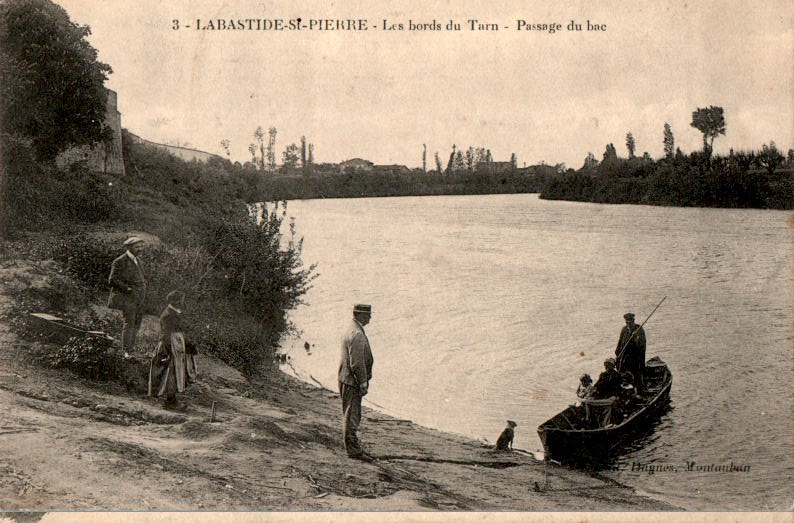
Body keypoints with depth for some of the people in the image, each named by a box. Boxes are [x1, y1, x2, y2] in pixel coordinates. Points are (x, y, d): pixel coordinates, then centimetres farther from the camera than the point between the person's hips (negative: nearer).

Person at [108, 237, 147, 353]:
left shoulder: (137, 259, 15)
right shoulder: (120, 261, -10)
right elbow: (112, 280, -13)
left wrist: (143, 284, 13)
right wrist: (127, 288, -18)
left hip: (138, 298, 8)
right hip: (128, 297, -8)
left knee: (137, 323, 9)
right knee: (129, 323, -8)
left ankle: (131, 347, 17)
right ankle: (126, 350, -4)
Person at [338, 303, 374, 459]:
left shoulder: (351, 330, 14)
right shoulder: (357, 335, -20)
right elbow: (357, 363, -23)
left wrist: (363, 382, 23)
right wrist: (363, 383, -17)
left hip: (347, 380, 11)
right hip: (352, 382, -11)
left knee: (352, 416, 17)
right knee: (352, 416, -3)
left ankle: (353, 447, 26)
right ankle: (353, 449, 3)